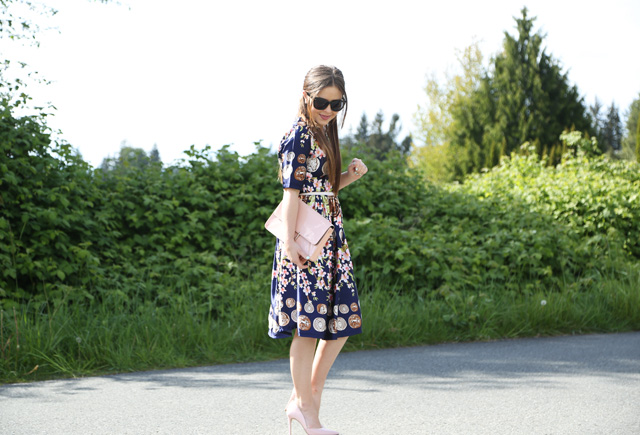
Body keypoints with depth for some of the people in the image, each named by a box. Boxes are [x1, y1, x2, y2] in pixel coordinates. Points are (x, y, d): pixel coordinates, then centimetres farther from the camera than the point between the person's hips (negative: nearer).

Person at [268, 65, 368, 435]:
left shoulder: (324, 134, 16)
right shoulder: (300, 135, -10)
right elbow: (292, 191, -16)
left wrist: (351, 176, 4)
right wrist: (290, 241, -21)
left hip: (330, 238, 9)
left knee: (342, 320, 9)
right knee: (308, 323, -4)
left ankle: (308, 395, 17)